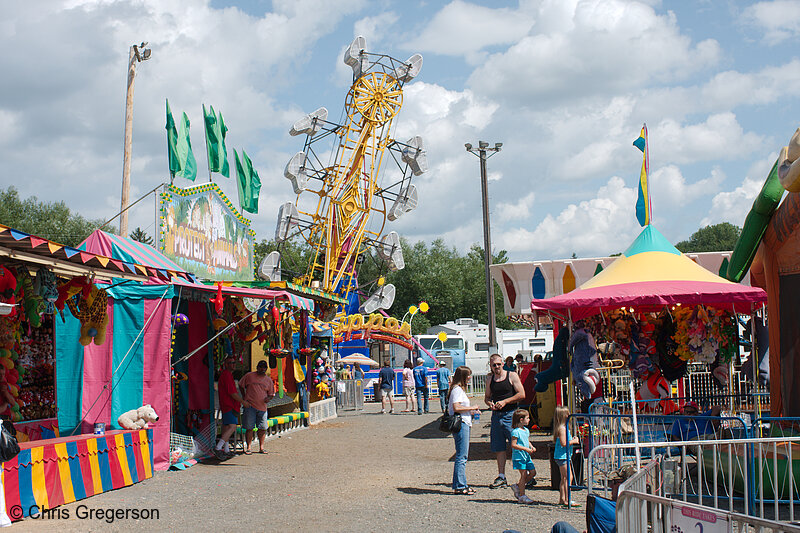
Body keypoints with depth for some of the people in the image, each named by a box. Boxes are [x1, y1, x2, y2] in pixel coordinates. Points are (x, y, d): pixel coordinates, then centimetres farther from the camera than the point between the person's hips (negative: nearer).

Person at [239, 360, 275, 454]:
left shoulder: (268, 380, 11)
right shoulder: (249, 376, 4)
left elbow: (271, 393, 18)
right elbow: (241, 385, 14)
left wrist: (268, 398, -4)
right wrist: (244, 397, 7)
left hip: (262, 407, 3)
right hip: (250, 406, -3)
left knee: (262, 428, 3)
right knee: (249, 428, -3)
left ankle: (261, 447, 13)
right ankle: (248, 447, 4)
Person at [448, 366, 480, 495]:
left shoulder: (460, 389, 20)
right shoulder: (457, 389, -12)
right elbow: (456, 407, -23)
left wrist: (471, 412, 16)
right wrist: (472, 408, -13)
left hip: (463, 424, 11)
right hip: (461, 424, -11)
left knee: (462, 456, 13)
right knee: (461, 456, -9)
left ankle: (460, 484, 18)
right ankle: (460, 486, -8)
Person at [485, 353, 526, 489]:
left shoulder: (512, 376, -1)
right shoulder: (490, 379, 13)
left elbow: (521, 395, -7)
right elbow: (487, 397, 22)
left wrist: (505, 401, -12)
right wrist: (490, 403, -1)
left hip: (510, 415, -5)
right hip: (496, 416, 5)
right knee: (498, 448, 7)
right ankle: (501, 477, 13)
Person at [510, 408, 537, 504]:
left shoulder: (526, 430, 13)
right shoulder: (516, 431, -14)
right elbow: (513, 445, -18)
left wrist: (531, 447, 4)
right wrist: (526, 449, -21)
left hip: (527, 456, 9)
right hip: (519, 456, -9)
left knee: (532, 472, 7)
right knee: (524, 474, -7)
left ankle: (518, 486, 19)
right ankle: (522, 496, 0)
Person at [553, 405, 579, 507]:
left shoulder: (562, 427, 15)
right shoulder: (562, 428, -17)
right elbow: (563, 443, -25)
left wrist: (571, 439, 15)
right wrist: (573, 441, -13)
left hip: (561, 456, 10)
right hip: (562, 456, -10)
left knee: (564, 478, 14)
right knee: (568, 477, -9)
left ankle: (562, 499, 18)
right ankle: (567, 500, -10)